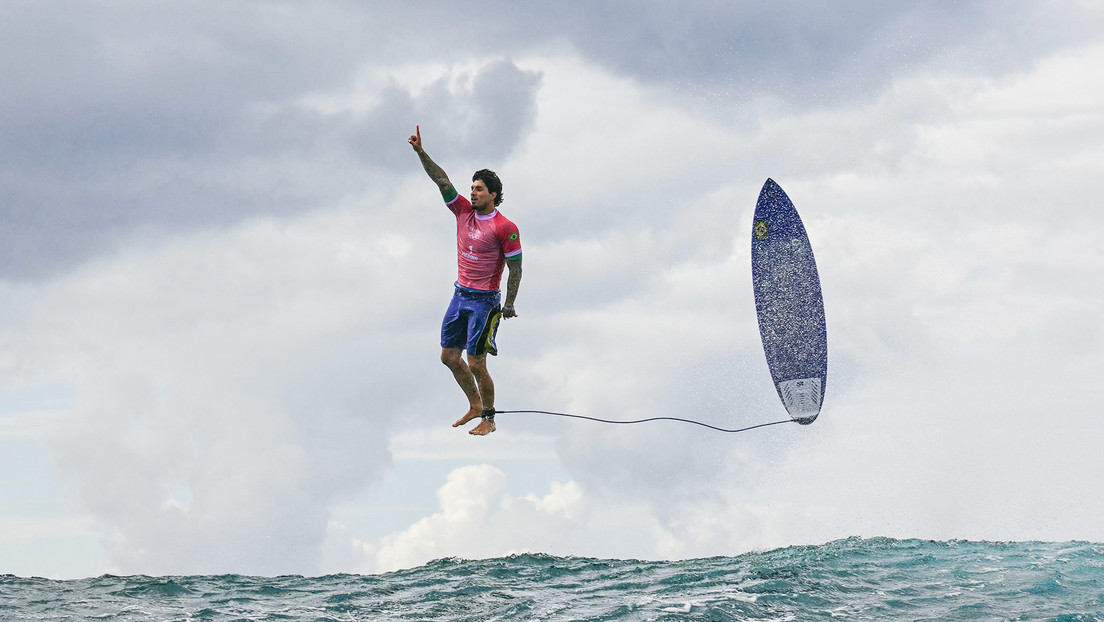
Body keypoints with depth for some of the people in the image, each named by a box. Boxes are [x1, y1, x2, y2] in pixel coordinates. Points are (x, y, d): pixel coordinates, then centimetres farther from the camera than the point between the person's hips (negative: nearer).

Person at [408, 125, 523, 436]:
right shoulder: (464, 211, 4)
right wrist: (421, 152, -12)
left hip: (485, 301, -7)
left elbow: (516, 268, -9)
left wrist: (509, 305, -9)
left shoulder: (505, 228, -13)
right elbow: (441, 180, -2)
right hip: (460, 294, 7)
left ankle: (488, 419, 9)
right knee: (449, 356, 11)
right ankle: (475, 406, 28)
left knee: (476, 364, -6)